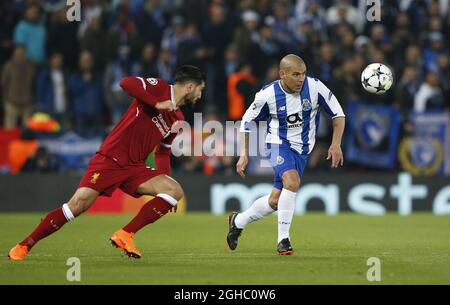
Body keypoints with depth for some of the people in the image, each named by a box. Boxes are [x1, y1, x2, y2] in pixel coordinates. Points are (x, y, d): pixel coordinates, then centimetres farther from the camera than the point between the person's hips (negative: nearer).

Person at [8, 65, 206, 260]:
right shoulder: (158, 88, -7)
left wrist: (163, 181, 13)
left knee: (175, 191, -12)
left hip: (135, 168, 7)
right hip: (109, 160, -7)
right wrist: (157, 104, -24)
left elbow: (163, 152, 24)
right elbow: (126, 83, -25)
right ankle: (24, 246, -5)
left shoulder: (177, 119, 14)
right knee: (79, 204, -18)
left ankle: (125, 235, -10)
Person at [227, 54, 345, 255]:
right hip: (279, 144, -3)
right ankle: (283, 239, -22)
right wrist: (244, 154, -8)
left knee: (275, 201, 5)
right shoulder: (268, 94, -16)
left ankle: (238, 221, 32)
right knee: (292, 181, -31)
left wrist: (336, 145, -11)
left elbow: (338, 114, -2)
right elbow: (246, 121, -2)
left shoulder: (315, 88, -14)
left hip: (302, 149, 3)